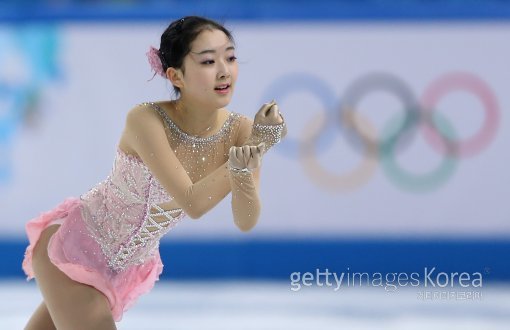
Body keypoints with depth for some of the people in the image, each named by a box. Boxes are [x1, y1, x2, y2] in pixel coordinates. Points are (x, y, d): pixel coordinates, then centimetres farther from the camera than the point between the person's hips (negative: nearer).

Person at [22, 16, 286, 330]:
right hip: (73, 247, -5)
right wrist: (256, 147, -35)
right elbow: (192, 203, -33)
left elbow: (246, 222, -19)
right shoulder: (147, 120, -28)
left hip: (127, 265, 6)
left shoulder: (240, 130, -14)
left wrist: (243, 170, -38)